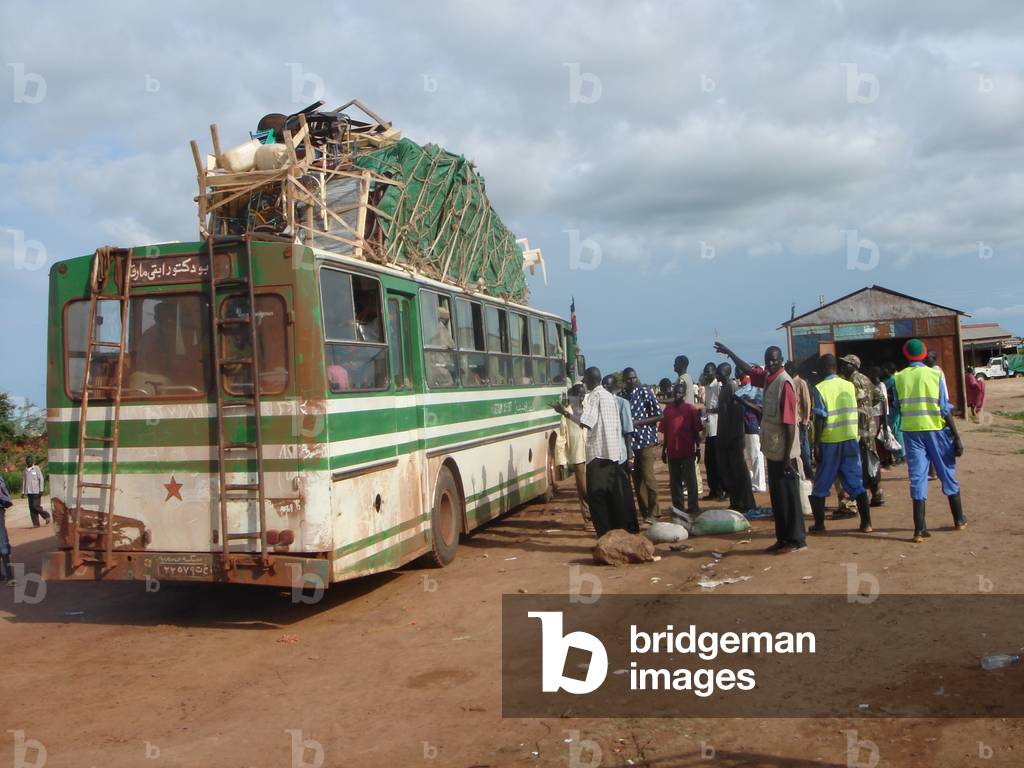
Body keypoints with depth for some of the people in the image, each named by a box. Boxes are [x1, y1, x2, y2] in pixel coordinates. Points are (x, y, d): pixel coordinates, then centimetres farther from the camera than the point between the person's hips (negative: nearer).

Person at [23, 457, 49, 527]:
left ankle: (46, 515, 11)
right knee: (31, 508, 2)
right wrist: (23, 492, 13)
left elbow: (41, 479, -6)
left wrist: (41, 490, -11)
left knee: (36, 506, -11)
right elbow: (24, 481, 17)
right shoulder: (26, 470, 12)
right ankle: (35, 523, 6)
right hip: (29, 492, 5)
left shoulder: (36, 469, -3)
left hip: (36, 492, -5)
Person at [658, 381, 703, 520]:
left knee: (690, 479, 1)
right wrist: (664, 449, 11)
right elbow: (665, 431, 11)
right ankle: (678, 509, 16)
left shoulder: (691, 409, -2)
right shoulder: (668, 409, 8)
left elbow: (696, 431, 0)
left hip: (688, 451, -4)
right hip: (672, 451, 4)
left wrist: (698, 448, -3)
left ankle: (693, 508, 6)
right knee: (674, 481, 8)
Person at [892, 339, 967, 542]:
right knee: (948, 474, 15)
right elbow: (945, 409, -7)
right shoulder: (936, 374, -5)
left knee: (917, 477, 3)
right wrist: (957, 436, -3)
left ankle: (920, 529, -3)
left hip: (911, 431, 1)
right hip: (936, 429, -1)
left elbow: (897, 407, 7)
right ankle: (959, 520, 30)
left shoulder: (899, 378, 1)